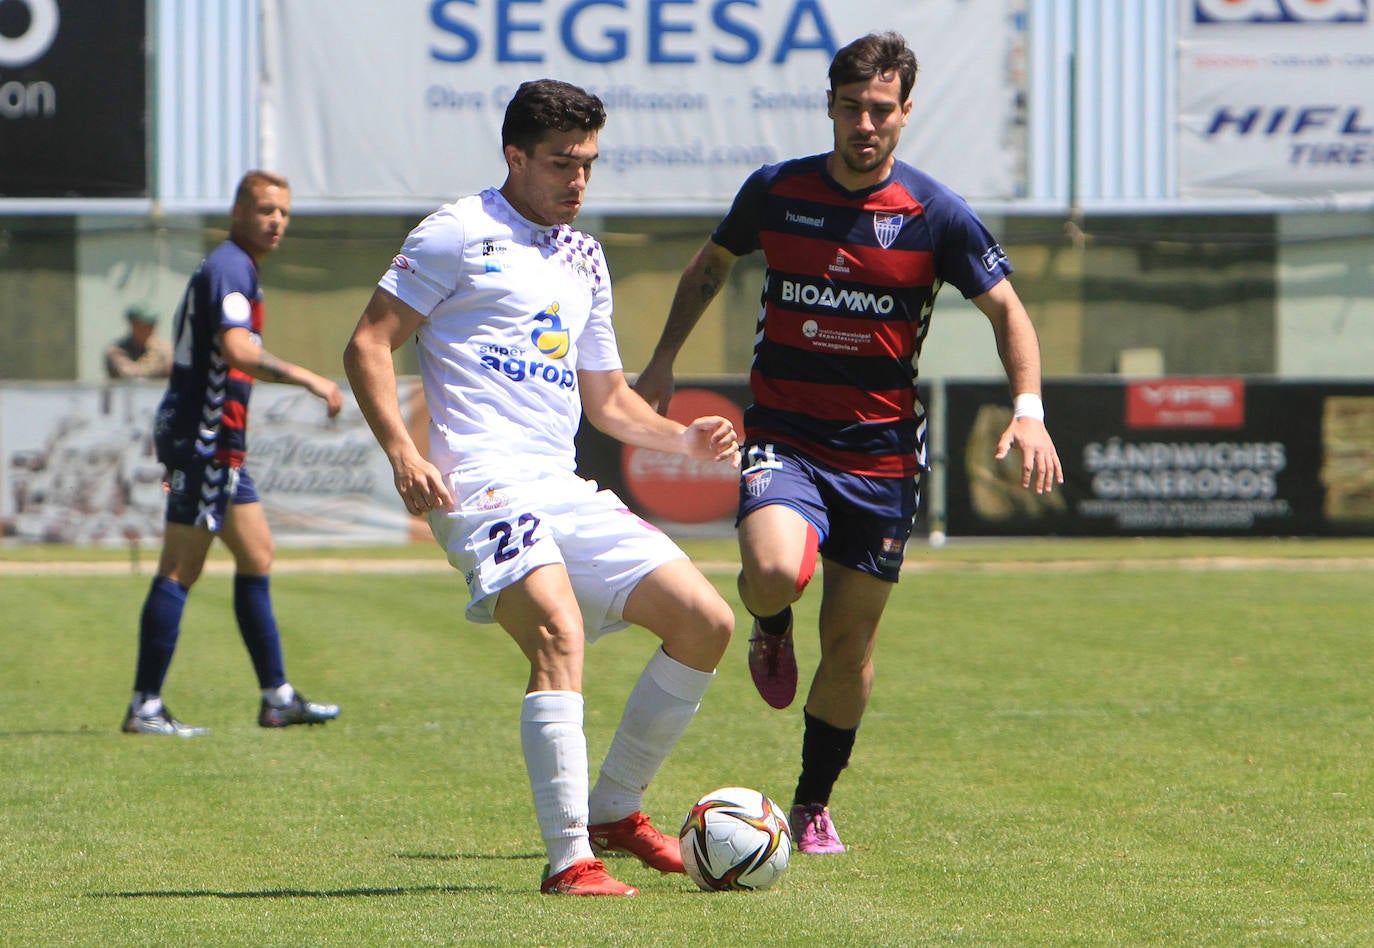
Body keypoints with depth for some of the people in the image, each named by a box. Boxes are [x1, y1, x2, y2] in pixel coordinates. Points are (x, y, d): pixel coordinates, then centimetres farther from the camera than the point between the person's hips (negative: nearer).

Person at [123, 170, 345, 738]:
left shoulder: (231, 267, 20)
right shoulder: (230, 268, -13)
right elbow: (237, 350, -29)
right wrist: (308, 379, -28)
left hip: (215, 442, 11)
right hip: (203, 438, -11)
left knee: (257, 556, 13)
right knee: (180, 570, -9)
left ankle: (277, 698, 18)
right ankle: (145, 707, -7)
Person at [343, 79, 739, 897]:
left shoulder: (585, 259, 23)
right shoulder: (463, 234, 0)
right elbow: (369, 345, -3)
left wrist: (682, 438, 11)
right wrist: (402, 452, -17)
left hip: (568, 490, 8)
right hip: (485, 483, -8)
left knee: (706, 621, 0)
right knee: (560, 632, -29)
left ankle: (614, 808, 14)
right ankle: (568, 859, -30)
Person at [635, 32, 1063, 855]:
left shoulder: (936, 215, -5)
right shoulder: (776, 192, -1)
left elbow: (1006, 309, 3)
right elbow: (712, 266, 19)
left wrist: (1029, 409, -12)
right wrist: (664, 361, 16)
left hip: (881, 454, 1)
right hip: (784, 438, 0)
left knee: (851, 644, 4)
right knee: (775, 572, -30)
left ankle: (815, 803, 24)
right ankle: (773, 631, 8)